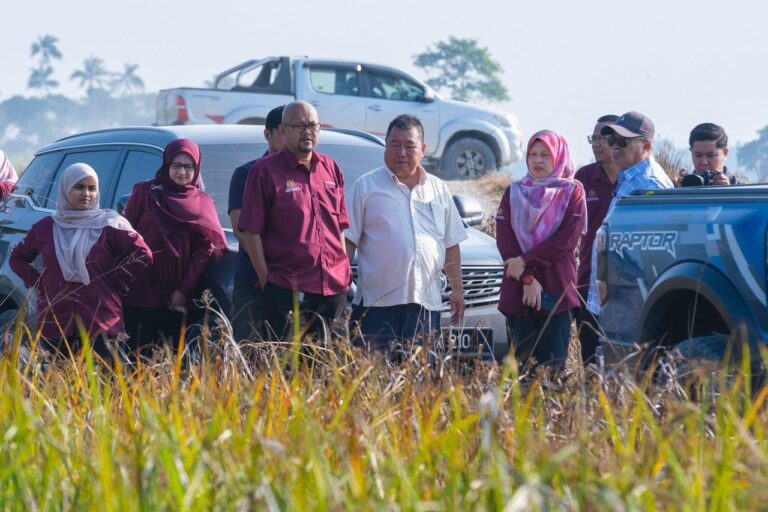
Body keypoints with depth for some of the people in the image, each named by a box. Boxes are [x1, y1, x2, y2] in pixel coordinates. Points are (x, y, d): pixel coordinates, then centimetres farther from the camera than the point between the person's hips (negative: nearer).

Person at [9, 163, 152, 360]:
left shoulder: (109, 225, 2)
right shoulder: (46, 227, 11)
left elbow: (143, 254, -3)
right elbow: (18, 258, 23)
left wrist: (113, 281, -4)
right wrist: (38, 283, 8)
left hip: (101, 323, -3)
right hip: (54, 321, 3)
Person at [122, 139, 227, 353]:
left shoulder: (202, 203, 8)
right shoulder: (145, 192, 4)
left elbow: (205, 251, 3)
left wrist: (183, 291, -5)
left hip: (177, 297, 2)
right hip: (142, 292, -1)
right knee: (140, 351, -4)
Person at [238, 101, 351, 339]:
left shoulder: (331, 168, 15)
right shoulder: (266, 170, -1)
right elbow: (250, 231, -4)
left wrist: (344, 272, 12)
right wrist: (266, 279, -10)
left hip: (334, 287, 5)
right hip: (286, 290, -5)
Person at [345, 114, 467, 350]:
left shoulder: (439, 189, 17)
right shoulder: (366, 186, 6)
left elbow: (451, 244, 20)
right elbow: (348, 240, 3)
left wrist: (457, 290, 16)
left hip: (426, 303, 3)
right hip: (377, 303, -3)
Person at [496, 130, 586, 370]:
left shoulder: (572, 193, 5)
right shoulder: (514, 193, 12)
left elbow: (567, 239, -7)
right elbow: (504, 239, 1)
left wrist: (526, 261, -12)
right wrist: (527, 278, -11)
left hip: (557, 294, -2)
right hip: (517, 294, 2)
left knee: (553, 366, -5)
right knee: (521, 364, 1)